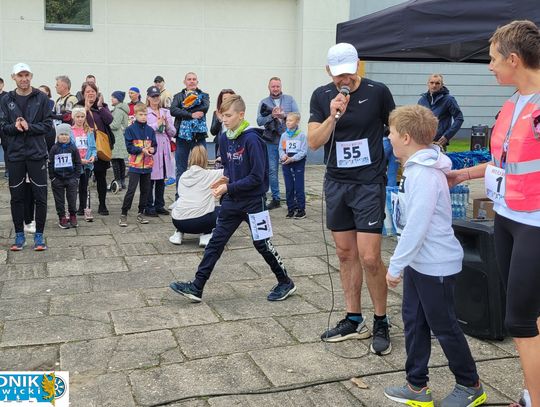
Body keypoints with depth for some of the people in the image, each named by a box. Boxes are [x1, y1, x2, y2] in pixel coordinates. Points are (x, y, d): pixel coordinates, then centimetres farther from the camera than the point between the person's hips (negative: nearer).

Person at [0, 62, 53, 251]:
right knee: (16, 196, 8)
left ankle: (39, 235, 13)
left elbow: (48, 125, -3)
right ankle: (19, 235, 20)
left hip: (37, 154, -2)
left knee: (40, 196, 1)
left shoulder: (41, 98, 0)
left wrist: (29, 127, -17)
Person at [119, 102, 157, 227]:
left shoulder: (150, 130, 7)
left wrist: (152, 149, -13)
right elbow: (129, 147, -10)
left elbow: (154, 145, 9)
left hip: (147, 165, 5)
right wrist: (142, 150, -21)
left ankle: (141, 213, 23)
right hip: (135, 165, -5)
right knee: (131, 190, -7)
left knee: (145, 190, 11)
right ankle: (123, 215, 1)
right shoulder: (130, 129, -5)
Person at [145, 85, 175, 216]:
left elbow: (173, 132, 13)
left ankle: (159, 205, 21)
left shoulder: (166, 112, 14)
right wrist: (157, 124, -12)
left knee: (161, 179, 11)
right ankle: (149, 207, 8)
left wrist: (167, 125, -5)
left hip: (164, 149, 5)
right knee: (150, 179, -2)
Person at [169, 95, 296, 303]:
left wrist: (229, 187, -20)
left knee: (262, 243, 4)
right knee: (215, 242, 5)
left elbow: (257, 177, -20)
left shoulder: (251, 139, -19)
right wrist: (225, 178, -2)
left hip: (253, 201, -7)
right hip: (232, 201, 7)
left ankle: (286, 283, 23)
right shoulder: (224, 138, 4)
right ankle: (196, 287, 9)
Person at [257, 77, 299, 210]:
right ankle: (275, 198, 12)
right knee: (272, 170, 3)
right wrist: (272, 116, -16)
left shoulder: (289, 99, 7)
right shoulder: (264, 103, 8)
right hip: (271, 142, 1)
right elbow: (259, 121, -2)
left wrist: (283, 115, -17)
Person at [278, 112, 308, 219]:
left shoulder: (301, 135, -7)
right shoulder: (284, 135, 6)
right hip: (286, 164, 4)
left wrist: (292, 158, -19)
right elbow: (281, 149, 6)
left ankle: (301, 209, 7)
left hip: (298, 163, -4)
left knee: (299, 187, -1)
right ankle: (291, 209, 17)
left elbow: (303, 151, -10)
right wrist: (283, 156, -16)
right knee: (289, 188, 8)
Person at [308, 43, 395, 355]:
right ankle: (354, 320, 23)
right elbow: (313, 142, -5)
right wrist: (333, 116, -20)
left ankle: (381, 323, 12)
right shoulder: (321, 96, 2)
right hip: (337, 184, 4)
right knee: (346, 253, 10)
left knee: (369, 258, -7)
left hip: (369, 184, -4)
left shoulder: (378, 92, -6)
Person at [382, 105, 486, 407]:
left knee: (444, 327, 6)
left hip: (436, 265, -9)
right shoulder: (417, 168, 6)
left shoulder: (425, 174, -24)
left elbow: (416, 225, -27)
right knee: (414, 322, 14)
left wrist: (395, 266, -21)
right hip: (418, 261, 9)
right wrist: (403, 263, 19)